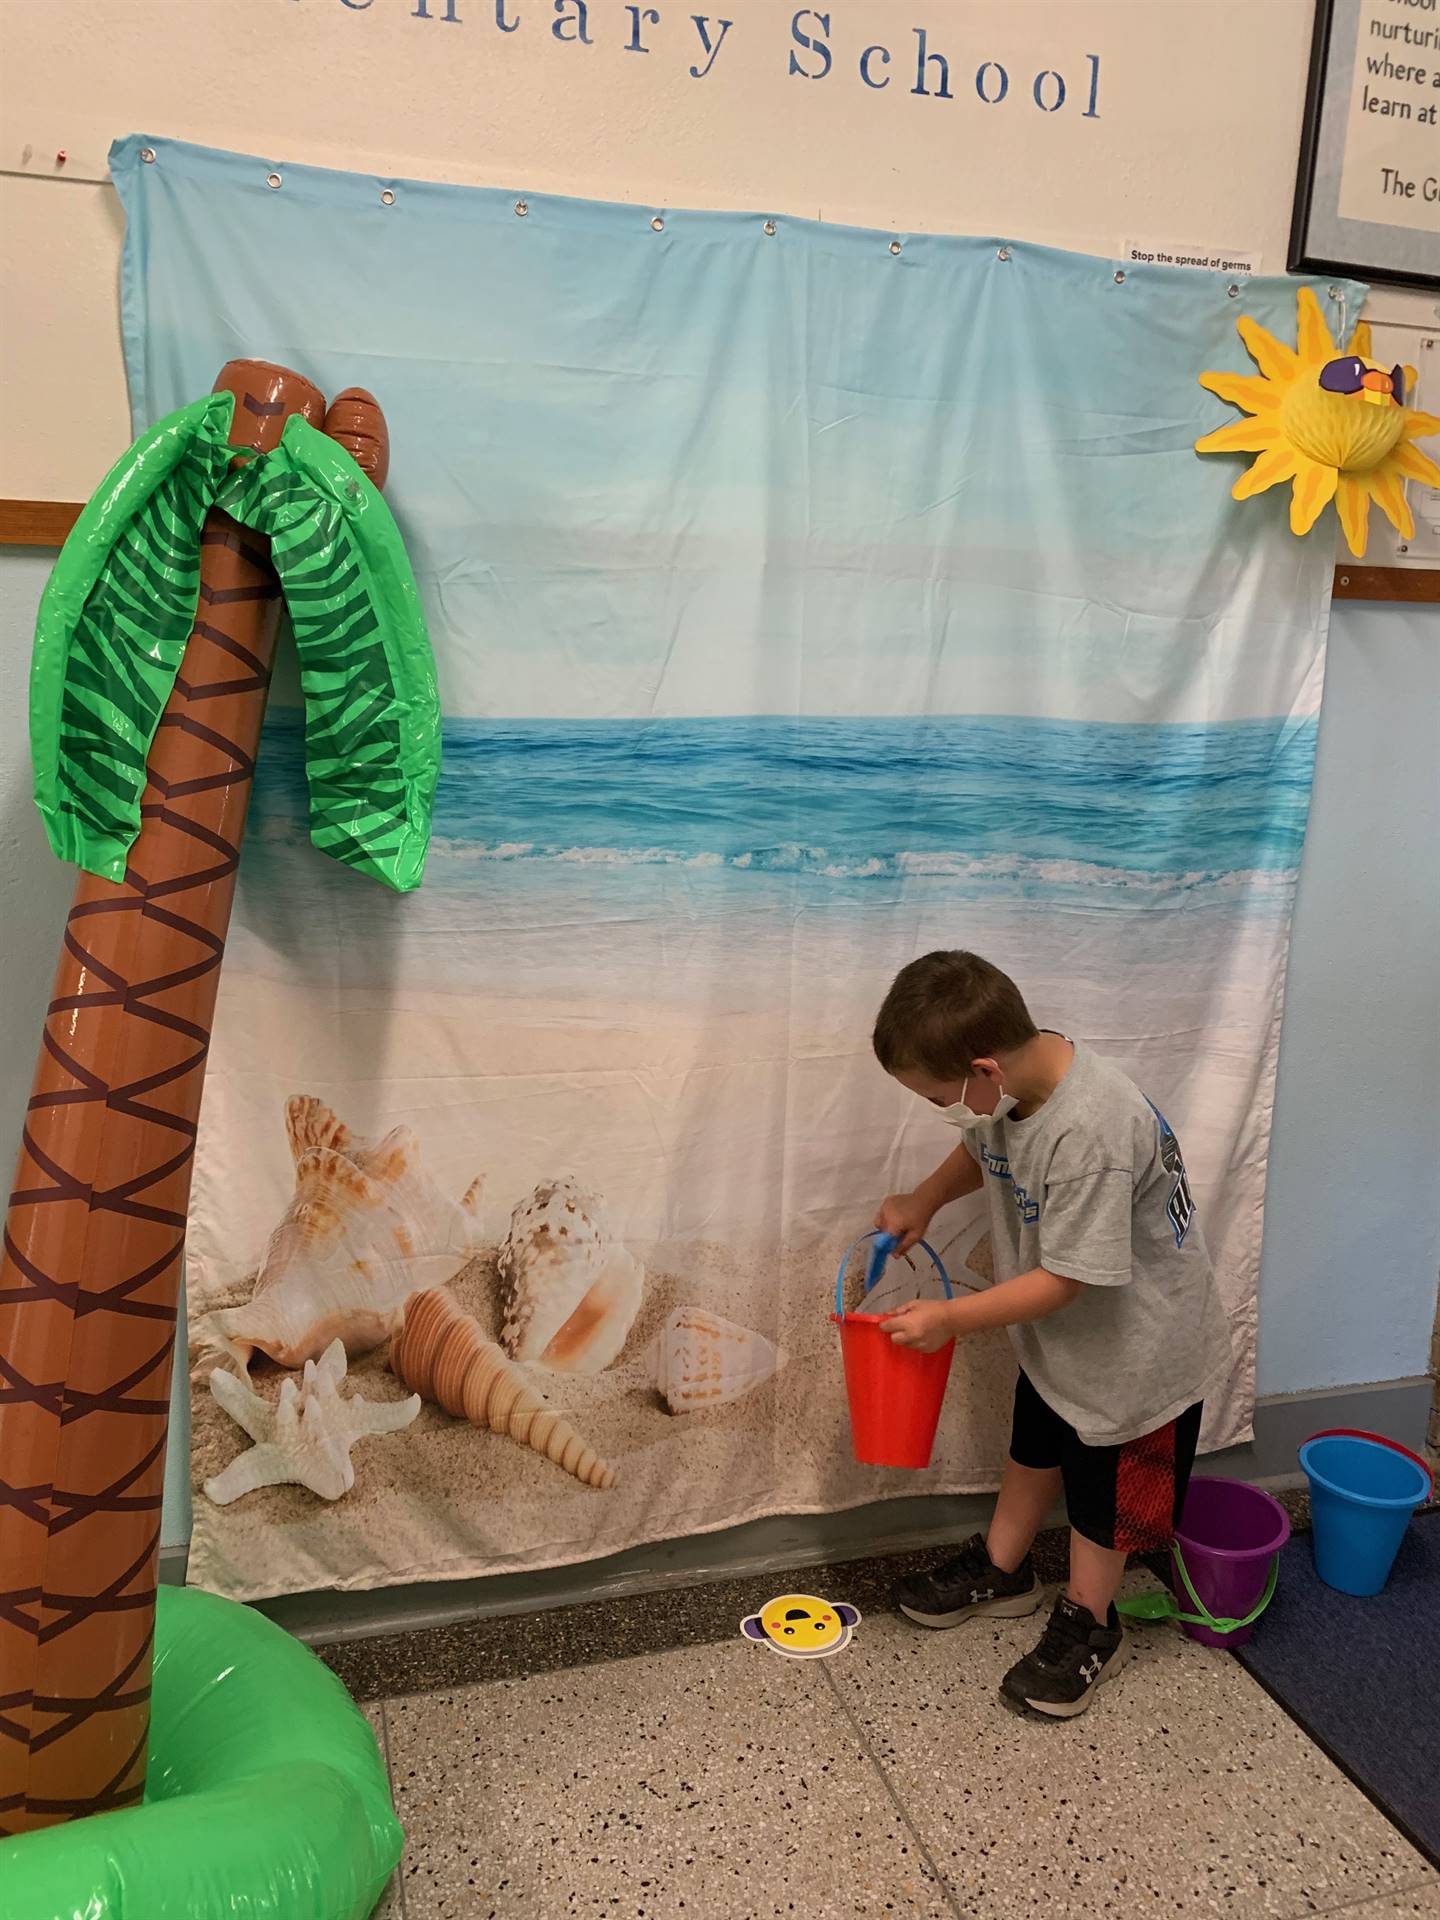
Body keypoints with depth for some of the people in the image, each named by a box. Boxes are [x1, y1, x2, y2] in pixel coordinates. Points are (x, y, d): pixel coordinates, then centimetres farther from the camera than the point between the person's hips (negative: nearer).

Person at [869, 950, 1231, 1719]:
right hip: (1056, 1329, 8)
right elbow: (982, 1150, 8)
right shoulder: (1010, 1080, -16)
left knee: (1103, 1486, 14)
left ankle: (1088, 1626, 37)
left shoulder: (1090, 1134, -40)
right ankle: (1000, 1570, 48)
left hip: (1134, 1335, -8)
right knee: (1034, 1446, 26)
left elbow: (1067, 1279, -31)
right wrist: (923, 1200, -6)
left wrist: (949, 1318, -24)